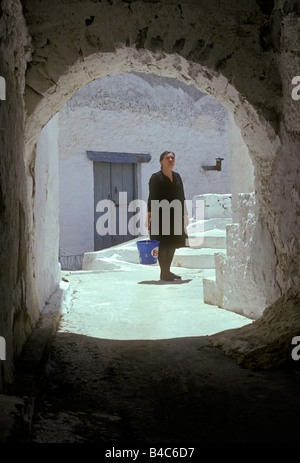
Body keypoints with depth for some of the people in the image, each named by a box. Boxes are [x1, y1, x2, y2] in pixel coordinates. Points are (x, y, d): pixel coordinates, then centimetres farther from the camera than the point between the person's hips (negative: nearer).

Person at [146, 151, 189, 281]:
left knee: (172, 244, 10)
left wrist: (185, 214, 13)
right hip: (161, 215, -6)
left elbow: (181, 197, 16)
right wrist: (149, 215, -15)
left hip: (175, 215, 7)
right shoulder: (156, 177, -4)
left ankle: (167, 271, 20)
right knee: (162, 244, -3)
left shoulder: (177, 176, 14)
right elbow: (152, 197, -8)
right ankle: (163, 273, 3)